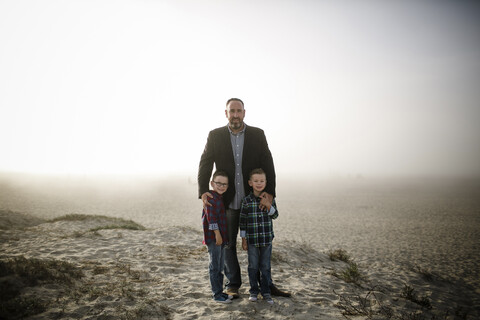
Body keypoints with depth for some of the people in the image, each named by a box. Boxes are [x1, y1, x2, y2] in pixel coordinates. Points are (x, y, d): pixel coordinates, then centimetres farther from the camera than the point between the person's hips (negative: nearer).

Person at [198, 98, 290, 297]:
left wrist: (269, 192, -18)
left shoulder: (257, 135, 0)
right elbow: (205, 164, -4)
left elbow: (268, 165, -5)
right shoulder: (215, 136, 0)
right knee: (228, 244, 11)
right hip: (227, 201, 0)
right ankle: (233, 284, 28)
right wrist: (203, 191, -19)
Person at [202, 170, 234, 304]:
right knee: (215, 266, -1)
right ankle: (216, 294, 8)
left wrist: (222, 236, 18)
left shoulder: (221, 198, 14)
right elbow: (211, 217, -21)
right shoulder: (211, 198, -15)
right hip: (213, 237, -9)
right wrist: (217, 234, -21)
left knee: (221, 265, 16)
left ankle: (219, 291, 27)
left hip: (221, 237, 9)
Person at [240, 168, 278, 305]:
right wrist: (243, 239, -1)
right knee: (253, 266, 8)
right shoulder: (247, 201, -6)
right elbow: (242, 221, -2)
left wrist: (268, 205, -19)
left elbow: (275, 215, 0)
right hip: (252, 239, -2)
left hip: (267, 238, 2)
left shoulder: (269, 198, 0)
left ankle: (266, 292, 22)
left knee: (266, 267, 10)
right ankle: (253, 291, 23)